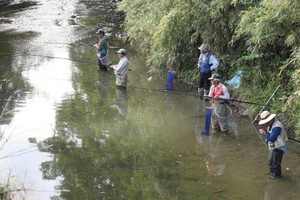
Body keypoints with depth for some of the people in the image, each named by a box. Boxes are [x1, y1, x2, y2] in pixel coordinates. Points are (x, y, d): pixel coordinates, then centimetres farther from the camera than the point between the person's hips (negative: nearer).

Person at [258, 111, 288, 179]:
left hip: (278, 148, -10)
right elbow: (270, 133, 10)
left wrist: (265, 134, -18)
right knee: (271, 160, 26)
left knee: (276, 162, 8)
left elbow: (271, 139, -31)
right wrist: (264, 131, -9)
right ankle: (272, 171, 46)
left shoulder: (276, 127, -33)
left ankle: (277, 175, 27)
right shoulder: (272, 124, -1)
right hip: (274, 147, 10)